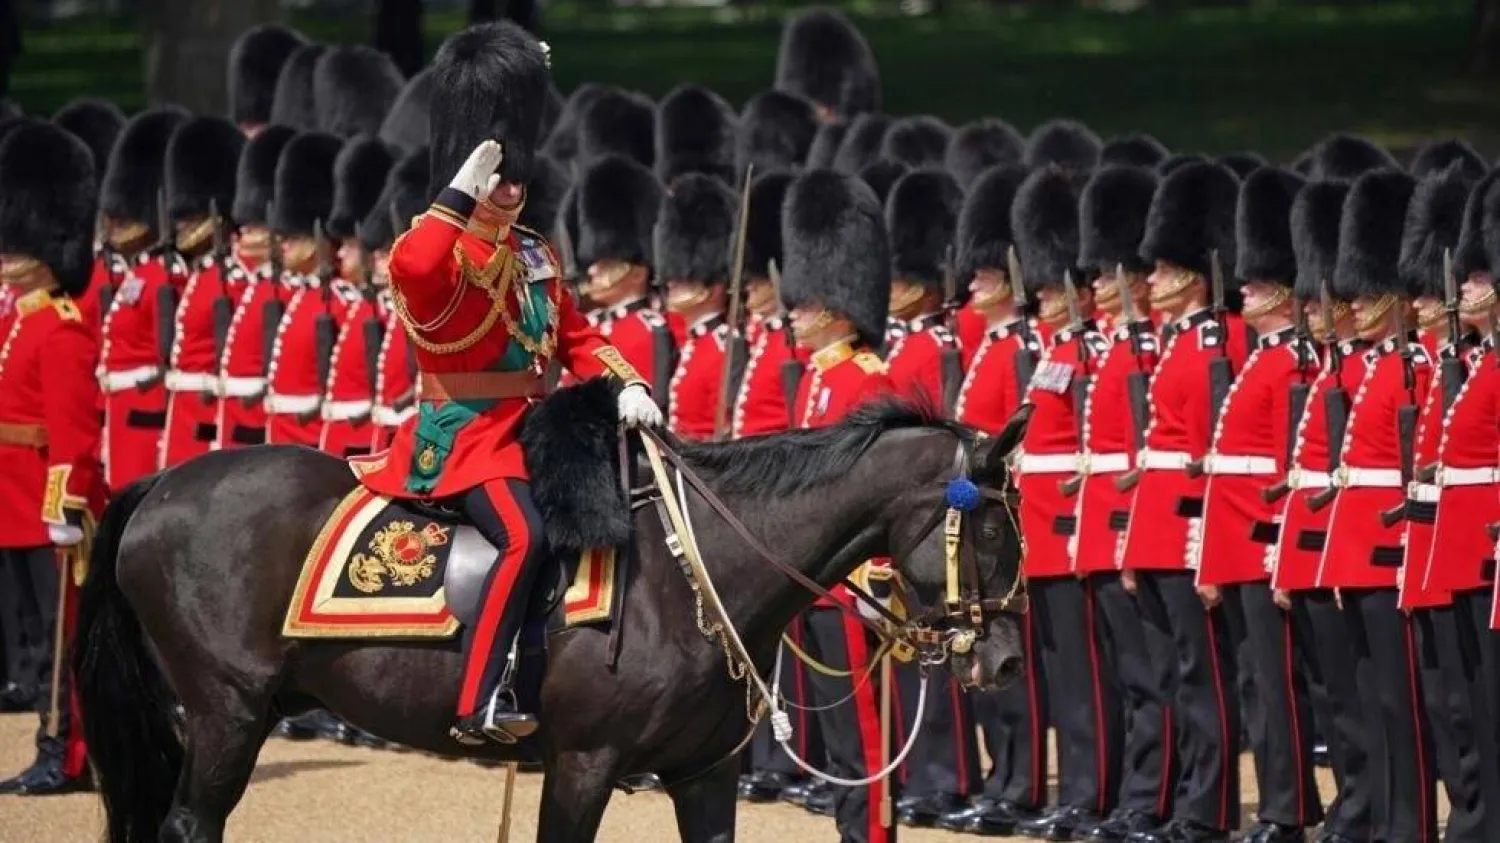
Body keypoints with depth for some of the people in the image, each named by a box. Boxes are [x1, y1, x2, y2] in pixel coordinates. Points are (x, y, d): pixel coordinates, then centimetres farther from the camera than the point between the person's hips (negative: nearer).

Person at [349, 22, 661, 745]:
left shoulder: (535, 258, 14)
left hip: (531, 429, 9)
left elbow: (575, 337, 17)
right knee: (524, 535, -30)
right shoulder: (439, 247, -9)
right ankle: (480, 703, -32)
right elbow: (412, 268, -35)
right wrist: (461, 194, -35)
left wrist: (626, 387, 0)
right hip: (463, 436, -9)